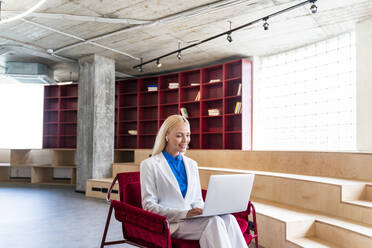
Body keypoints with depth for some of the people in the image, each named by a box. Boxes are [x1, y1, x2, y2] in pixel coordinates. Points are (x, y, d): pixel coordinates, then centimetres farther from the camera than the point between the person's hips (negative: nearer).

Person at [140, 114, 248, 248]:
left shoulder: (192, 164, 20)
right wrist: (184, 213, -18)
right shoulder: (149, 165, 1)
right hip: (170, 223, -5)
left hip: (192, 219, 5)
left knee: (228, 219, -27)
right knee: (214, 222, -32)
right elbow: (149, 205, -5)